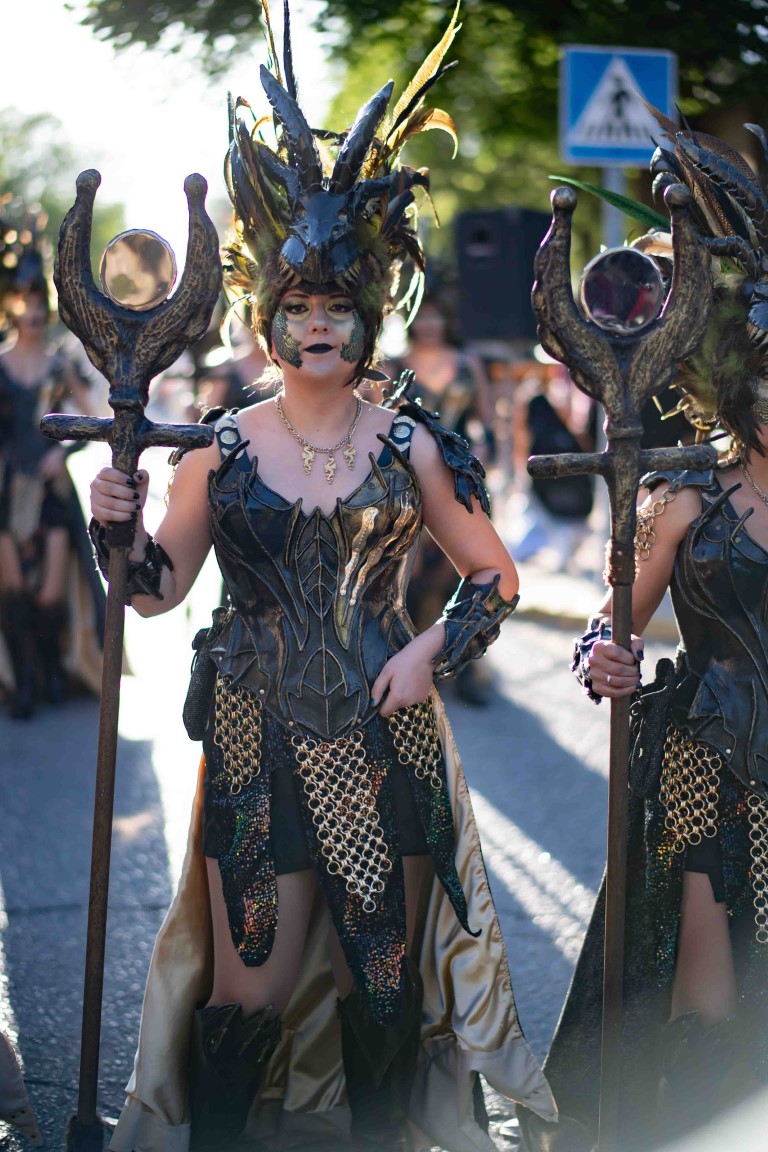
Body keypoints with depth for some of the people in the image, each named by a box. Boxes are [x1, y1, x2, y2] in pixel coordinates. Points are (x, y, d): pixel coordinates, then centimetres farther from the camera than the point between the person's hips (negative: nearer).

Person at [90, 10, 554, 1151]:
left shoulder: (409, 444, 1)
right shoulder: (224, 446, 2)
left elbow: (495, 576, 10)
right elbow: (160, 587, 5)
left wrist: (434, 648, -6)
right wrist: (117, 528, -14)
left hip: (384, 741, 0)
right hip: (258, 743, 0)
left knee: (385, 981, 8)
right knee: (250, 988, 0)